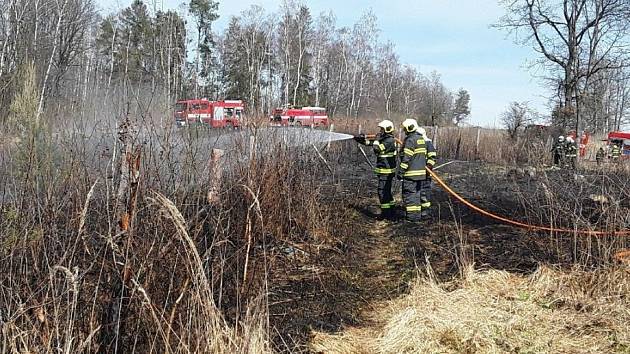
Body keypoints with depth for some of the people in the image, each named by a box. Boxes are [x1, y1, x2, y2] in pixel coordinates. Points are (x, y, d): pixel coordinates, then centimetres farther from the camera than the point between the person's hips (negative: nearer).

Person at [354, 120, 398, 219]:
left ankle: (386, 213, -3)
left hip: (386, 171, -10)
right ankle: (390, 211, 25)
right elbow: (371, 142, 17)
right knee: (387, 191, 17)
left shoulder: (389, 141, -17)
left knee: (382, 191, -7)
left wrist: (377, 139, -13)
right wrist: (362, 139, 5)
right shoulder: (385, 139, 14)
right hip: (386, 170, 10)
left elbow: (377, 148, -26)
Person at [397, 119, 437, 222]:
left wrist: (401, 172, -16)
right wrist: (429, 166, 19)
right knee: (422, 192, 17)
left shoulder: (410, 140, -15)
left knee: (410, 194, -3)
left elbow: (406, 158, -19)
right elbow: (432, 155, 17)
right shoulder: (421, 139, 13)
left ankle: (413, 216, -3)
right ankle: (424, 213, 26)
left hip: (411, 173, -9)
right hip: (422, 172, 9)